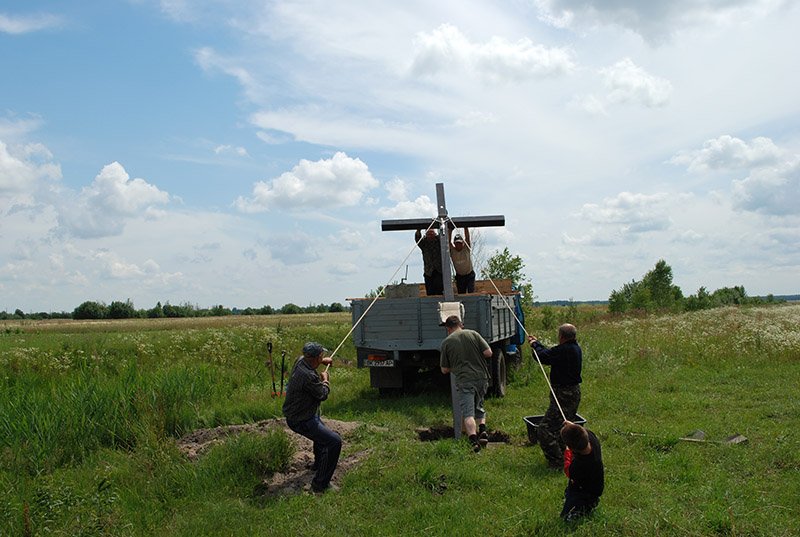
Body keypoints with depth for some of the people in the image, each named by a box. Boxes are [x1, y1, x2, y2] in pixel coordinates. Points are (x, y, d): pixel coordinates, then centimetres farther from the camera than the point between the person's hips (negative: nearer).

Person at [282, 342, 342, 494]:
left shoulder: (299, 362, -3)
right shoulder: (308, 376, -33)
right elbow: (322, 394, -17)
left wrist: (321, 361, 30)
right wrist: (325, 380, 0)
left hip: (294, 413, 11)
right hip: (301, 422, -11)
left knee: (321, 430, 35)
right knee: (334, 441, -17)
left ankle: (319, 463, 58)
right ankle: (320, 483, -12)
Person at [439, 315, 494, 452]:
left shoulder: (446, 342, 1)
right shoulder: (473, 334, 4)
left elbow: (444, 370, 6)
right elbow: (488, 353, -1)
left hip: (464, 381, -3)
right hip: (482, 377, 3)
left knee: (468, 413, -5)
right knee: (479, 407, 24)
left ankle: (474, 441, -21)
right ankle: (483, 430, 5)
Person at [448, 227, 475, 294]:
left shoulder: (466, 249, -9)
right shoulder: (452, 251, -7)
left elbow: (467, 238, -20)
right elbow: (448, 241, -18)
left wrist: (465, 228, -26)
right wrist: (450, 230, -24)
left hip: (470, 275, -2)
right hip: (459, 276, 2)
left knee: (471, 293, -12)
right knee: (461, 295, 4)